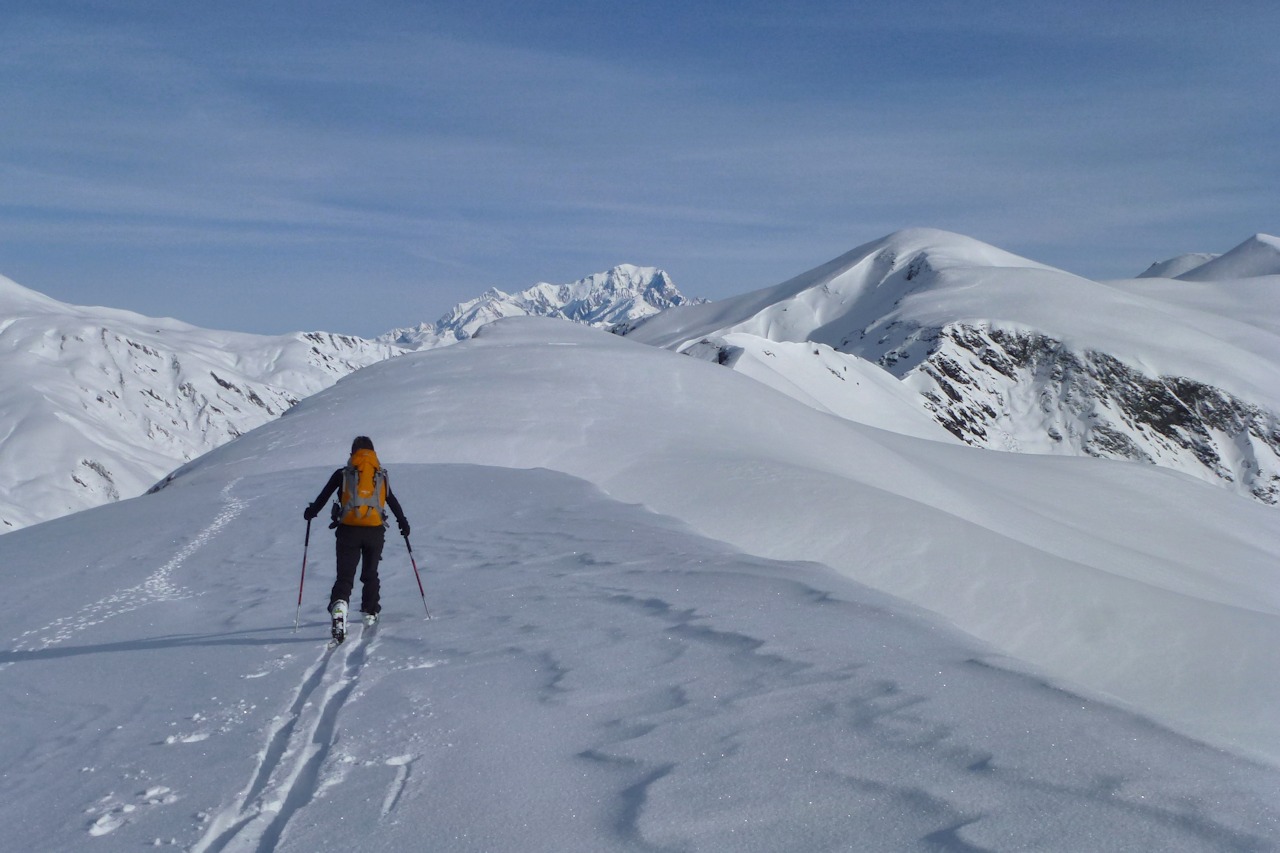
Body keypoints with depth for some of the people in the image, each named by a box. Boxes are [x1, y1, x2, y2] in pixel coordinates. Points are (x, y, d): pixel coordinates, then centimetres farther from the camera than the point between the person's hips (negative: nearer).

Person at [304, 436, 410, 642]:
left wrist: (311, 511, 24)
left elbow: (324, 495, 6)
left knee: (345, 575, -2)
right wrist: (403, 523, 26)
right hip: (375, 530, 1)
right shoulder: (381, 475, 8)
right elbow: (393, 502, 15)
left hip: (348, 530, -1)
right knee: (370, 574, 19)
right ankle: (370, 613, 22)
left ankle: (339, 606, -25)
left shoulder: (343, 474, 3)